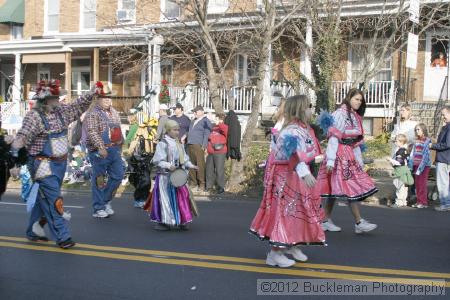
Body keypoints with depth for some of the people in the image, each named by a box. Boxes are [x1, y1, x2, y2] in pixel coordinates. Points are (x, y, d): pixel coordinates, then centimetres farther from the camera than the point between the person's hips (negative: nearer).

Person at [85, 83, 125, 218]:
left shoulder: (114, 112, 16)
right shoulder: (93, 114, -9)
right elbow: (92, 132, -20)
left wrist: (120, 145, 20)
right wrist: (101, 147, -28)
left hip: (115, 150, 7)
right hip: (100, 151, -7)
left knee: (118, 175, 8)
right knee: (99, 179, 1)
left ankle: (106, 201, 25)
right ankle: (98, 208, 9)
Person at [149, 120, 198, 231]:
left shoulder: (179, 144, 13)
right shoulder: (162, 144, -9)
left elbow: (184, 159, 19)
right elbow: (158, 160, -14)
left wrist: (190, 165, 3)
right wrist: (169, 166, -27)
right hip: (165, 176, -7)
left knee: (182, 196, 5)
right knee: (166, 198, -3)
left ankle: (181, 221, 15)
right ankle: (161, 222, 8)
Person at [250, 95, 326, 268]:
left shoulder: (304, 129, 8)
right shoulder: (292, 131, -25)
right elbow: (294, 154, -42)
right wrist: (305, 173, -55)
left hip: (296, 177, 10)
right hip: (285, 177, -10)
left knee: (297, 211, 16)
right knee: (284, 211, -7)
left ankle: (291, 246, 30)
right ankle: (275, 253, 0)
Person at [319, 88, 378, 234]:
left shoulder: (356, 116, 19)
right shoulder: (341, 113, -9)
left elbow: (355, 142, 20)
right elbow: (334, 137, -15)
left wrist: (360, 161, 17)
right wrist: (330, 159, -21)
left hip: (349, 155, 9)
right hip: (340, 154, -9)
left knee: (334, 188, 8)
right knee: (352, 187, -10)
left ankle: (326, 221, 12)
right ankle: (359, 223, -8)